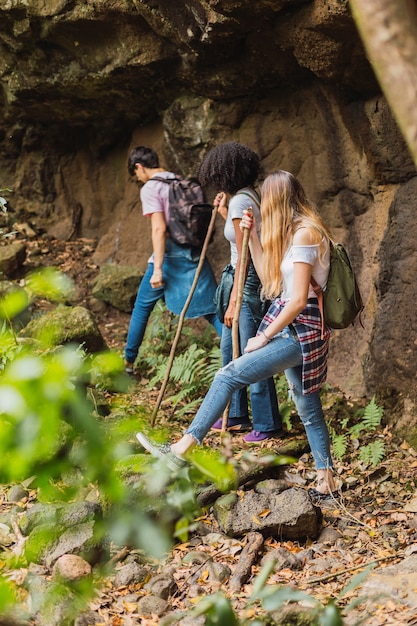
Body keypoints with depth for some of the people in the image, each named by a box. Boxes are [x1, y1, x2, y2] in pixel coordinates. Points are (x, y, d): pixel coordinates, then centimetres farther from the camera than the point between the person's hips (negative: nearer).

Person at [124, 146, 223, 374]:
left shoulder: (150, 189, -8)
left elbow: (159, 229, -18)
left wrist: (157, 269, -22)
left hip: (170, 257, -5)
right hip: (195, 255, 5)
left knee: (142, 308, 13)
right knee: (212, 310, 4)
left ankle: (128, 361, 22)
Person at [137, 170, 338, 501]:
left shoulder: (304, 233, -16)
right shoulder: (293, 231, 14)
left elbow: (298, 299, -20)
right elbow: (269, 280, 17)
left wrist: (264, 337, -13)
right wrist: (253, 236, 14)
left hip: (301, 330, -10)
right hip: (290, 327, 10)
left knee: (229, 375, -16)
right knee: (309, 408, 14)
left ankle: (182, 450, -17)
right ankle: (326, 482, 22)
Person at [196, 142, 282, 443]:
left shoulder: (240, 201, -16)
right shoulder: (251, 196, 12)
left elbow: (242, 256, -19)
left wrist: (233, 302, -18)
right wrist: (224, 212, 18)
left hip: (249, 281, -10)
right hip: (250, 279, 10)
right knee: (229, 348, 17)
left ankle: (267, 424, 6)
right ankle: (236, 415, 27)